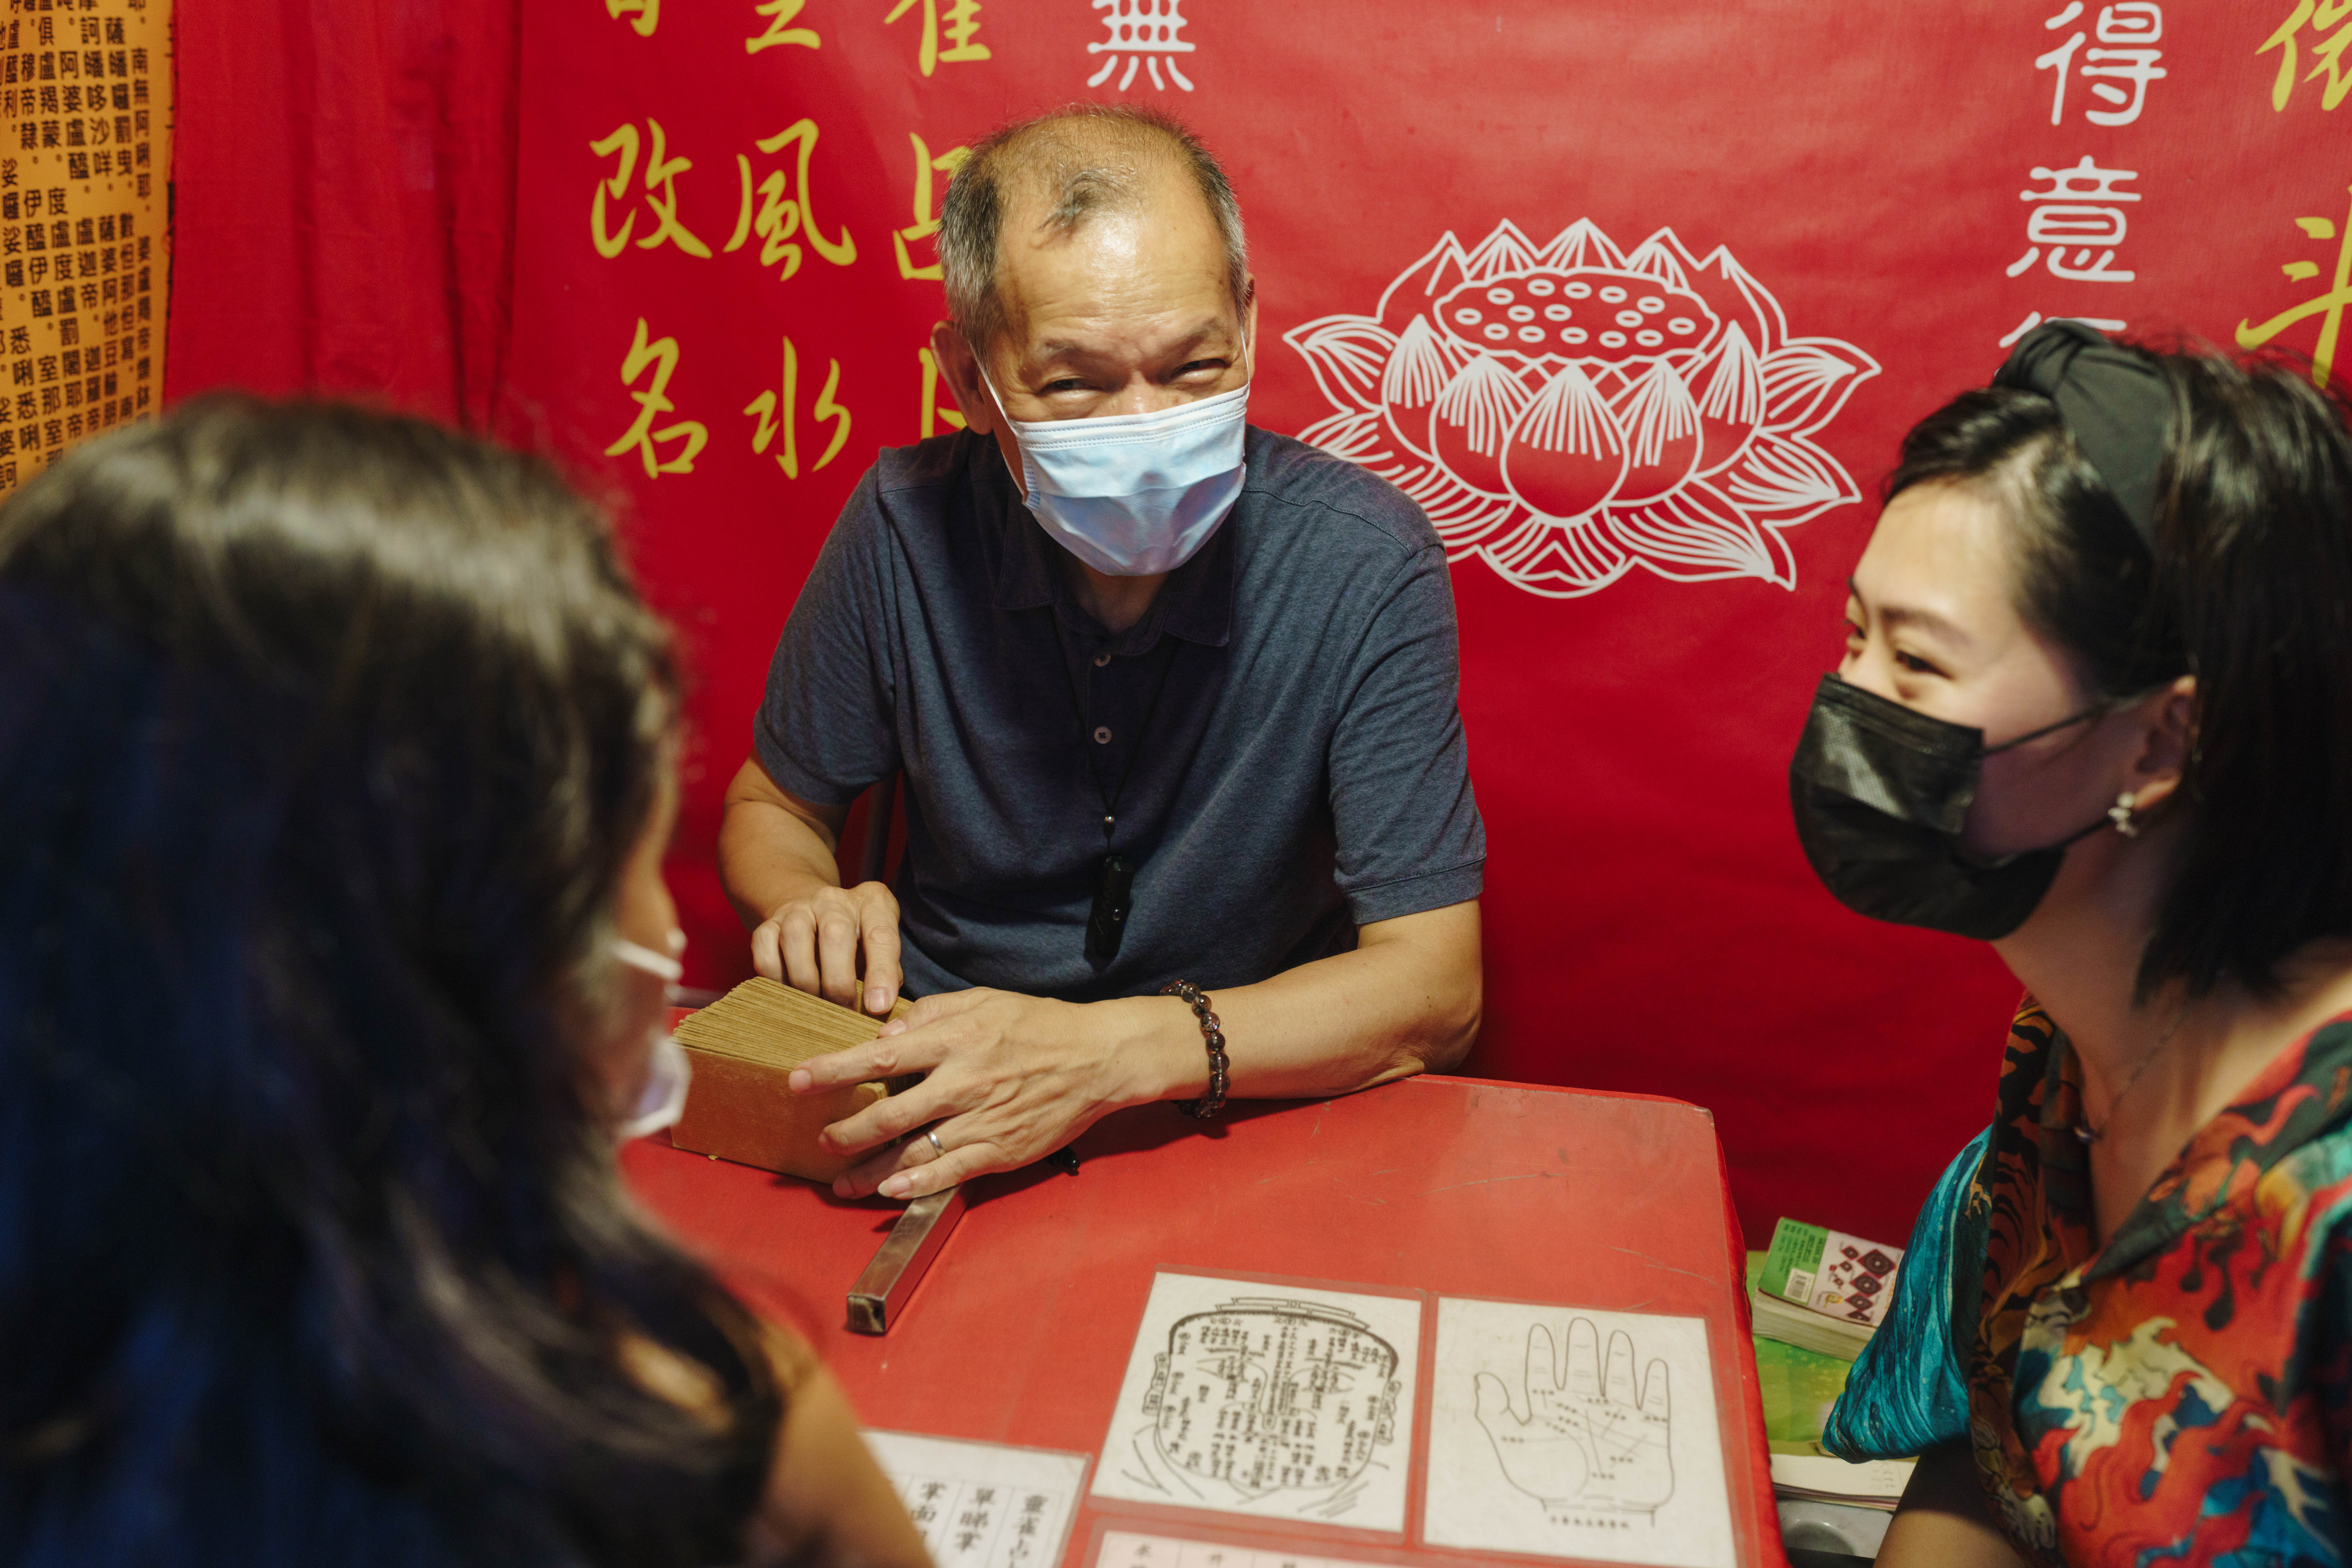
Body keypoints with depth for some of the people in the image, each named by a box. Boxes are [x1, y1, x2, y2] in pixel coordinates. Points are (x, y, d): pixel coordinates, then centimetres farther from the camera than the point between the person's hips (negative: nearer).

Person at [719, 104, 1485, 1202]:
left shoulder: (1365, 570, -17)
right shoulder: (906, 525, -10)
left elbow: (1432, 991, -18)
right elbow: (773, 805, 7)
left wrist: (1107, 1051, -31)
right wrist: (808, 907, -17)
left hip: (1245, 1116, 0)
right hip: (931, 1100, 1)